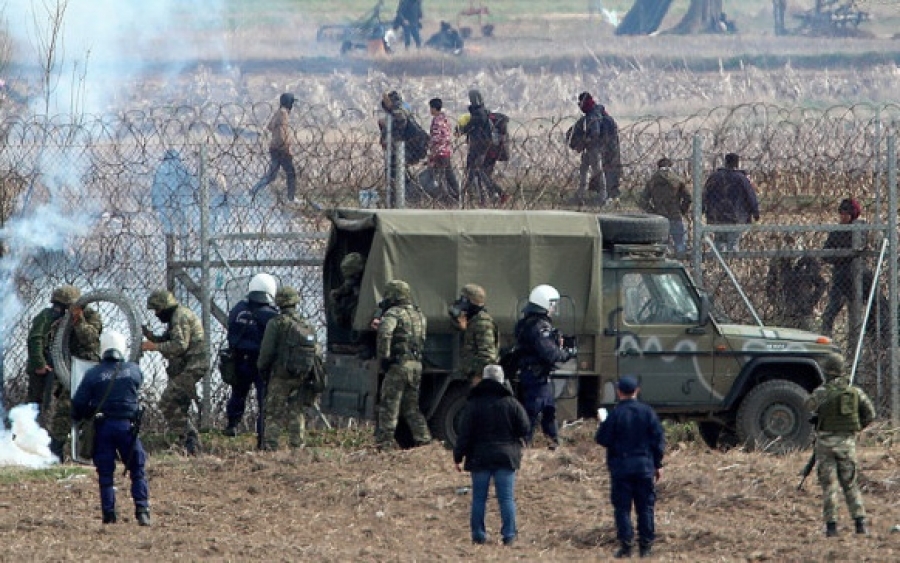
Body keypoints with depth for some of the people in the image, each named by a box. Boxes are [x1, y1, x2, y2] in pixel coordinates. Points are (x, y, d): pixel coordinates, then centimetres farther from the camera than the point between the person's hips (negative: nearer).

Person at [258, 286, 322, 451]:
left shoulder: (277, 323, -7)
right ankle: (297, 446, 8)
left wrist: (262, 369, 6)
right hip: (302, 378, 5)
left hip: (281, 376, -5)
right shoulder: (307, 325, 10)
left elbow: (267, 352, -9)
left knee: (274, 414, -3)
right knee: (297, 413, 11)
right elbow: (317, 352, 10)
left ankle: (269, 448, -10)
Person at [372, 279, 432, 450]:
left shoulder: (394, 313, -7)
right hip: (417, 364, 7)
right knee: (411, 406, 16)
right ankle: (423, 438, 10)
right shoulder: (419, 315, 18)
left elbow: (385, 333, -25)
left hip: (398, 364, -7)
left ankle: (384, 442, -3)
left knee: (389, 405, -2)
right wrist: (381, 325, 28)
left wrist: (383, 357, -18)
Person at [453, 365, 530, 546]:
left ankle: (478, 535, 5)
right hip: (505, 457, 0)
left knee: (479, 498, 6)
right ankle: (509, 534, -2)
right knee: (506, 498, 2)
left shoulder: (472, 404, -4)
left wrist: (458, 457, -1)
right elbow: (524, 429, 1)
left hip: (479, 458, 0)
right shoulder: (511, 403, -1)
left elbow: (464, 434, -6)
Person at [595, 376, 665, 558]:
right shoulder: (648, 413, -1)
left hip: (621, 467, -3)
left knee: (622, 508, 3)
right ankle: (646, 546, 9)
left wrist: (601, 424, 11)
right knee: (646, 507, 9)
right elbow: (659, 440, 2)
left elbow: (602, 439, -9)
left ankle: (626, 546, -2)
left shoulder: (615, 414, -11)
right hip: (645, 466, 3)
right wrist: (658, 465, 11)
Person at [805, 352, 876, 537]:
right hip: (847, 442, 3)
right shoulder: (855, 391, 0)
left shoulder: (822, 392, -12)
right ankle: (860, 522, 1)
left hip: (826, 440, -3)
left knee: (828, 485, 3)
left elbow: (809, 405, 8)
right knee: (850, 484, 11)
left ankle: (831, 525, -1)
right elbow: (870, 414, 4)